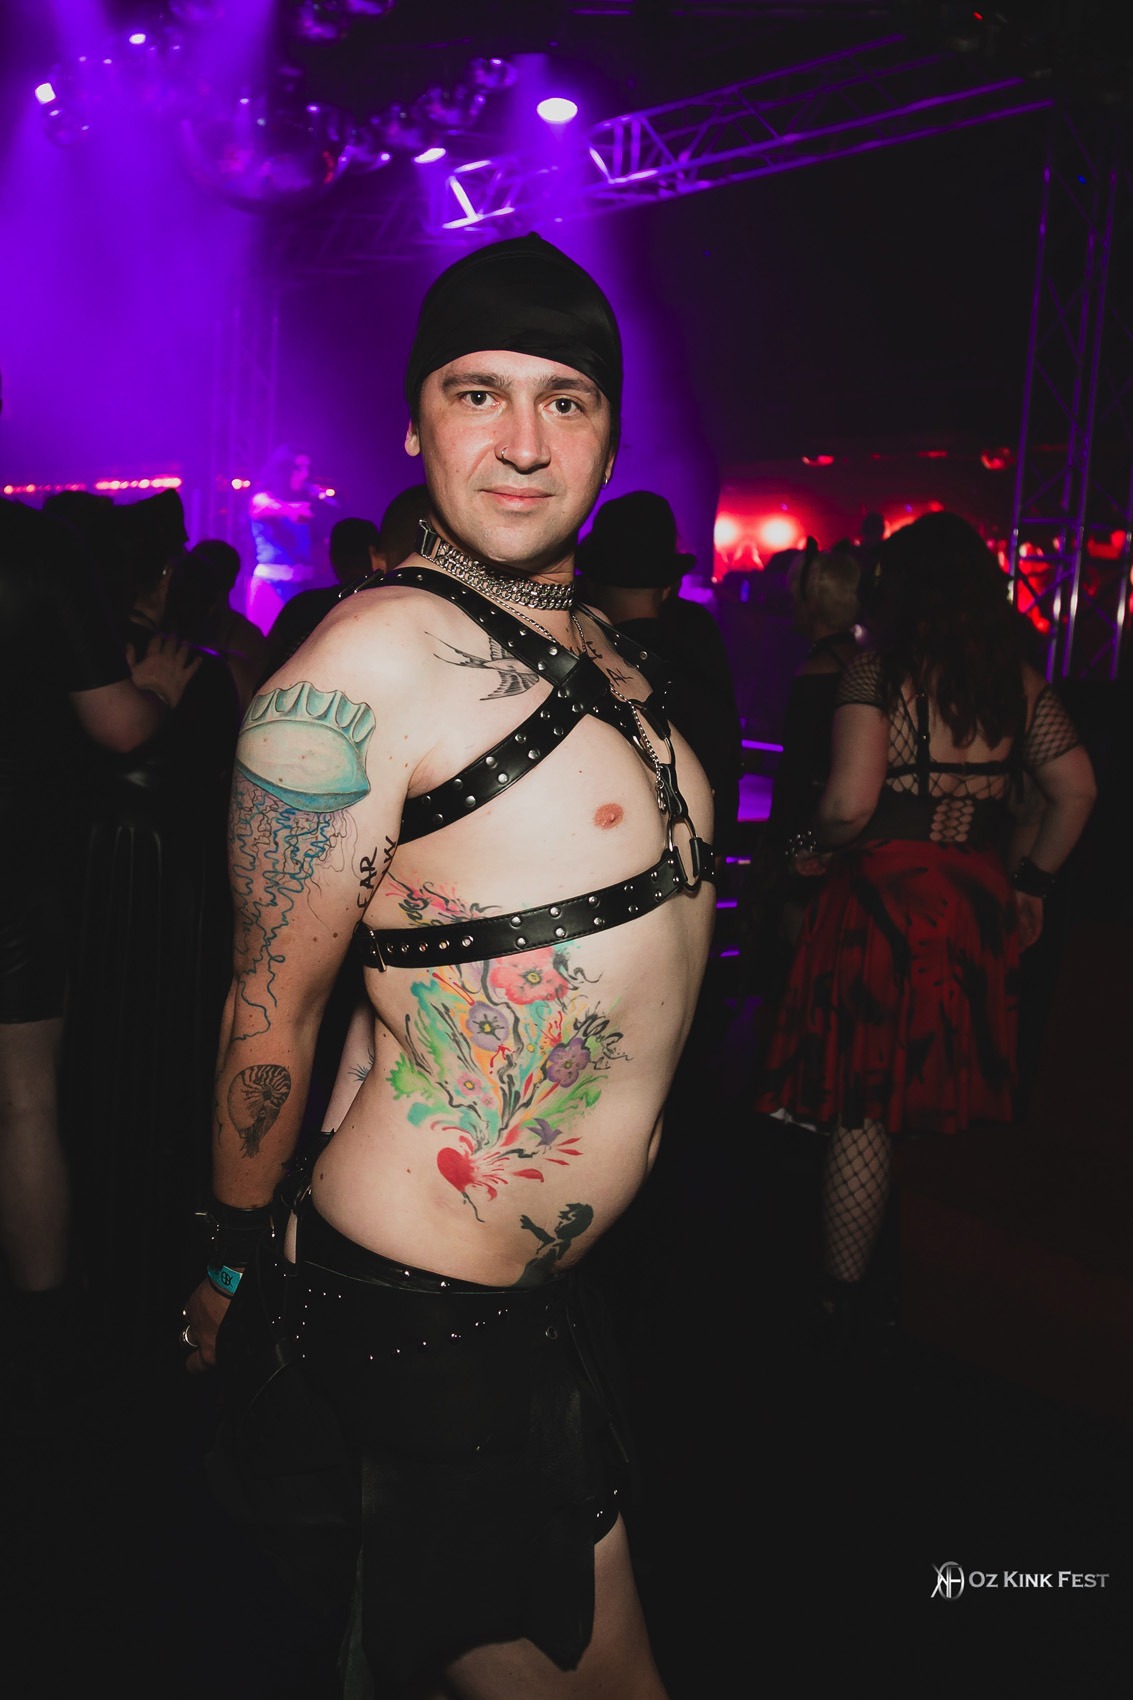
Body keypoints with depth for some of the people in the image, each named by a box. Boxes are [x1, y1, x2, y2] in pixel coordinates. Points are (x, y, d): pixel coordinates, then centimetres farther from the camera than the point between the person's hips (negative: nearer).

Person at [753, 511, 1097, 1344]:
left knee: (865, 1110, 3)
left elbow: (850, 803, -19)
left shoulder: (878, 671, -9)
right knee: (948, 1103, 18)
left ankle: (843, 1293, 13)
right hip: (981, 912, 6)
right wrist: (1032, 881, 18)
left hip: (885, 902, -5)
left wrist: (817, 847, 1)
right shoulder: (1021, 682, 7)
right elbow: (1076, 791, 8)